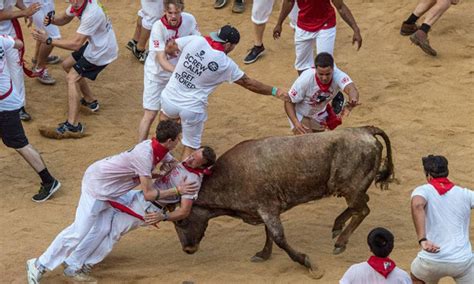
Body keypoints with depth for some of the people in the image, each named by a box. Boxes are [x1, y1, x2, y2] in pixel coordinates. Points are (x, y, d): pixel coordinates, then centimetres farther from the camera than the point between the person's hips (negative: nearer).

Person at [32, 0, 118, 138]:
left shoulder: (91, 14, -34)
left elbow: (76, 44, -33)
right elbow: (64, 19, 10)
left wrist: (48, 40, -32)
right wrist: (51, 20, -13)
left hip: (103, 51, -9)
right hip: (93, 44, 9)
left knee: (71, 78, -14)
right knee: (67, 65, 24)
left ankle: (73, 126, -19)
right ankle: (90, 101, 38)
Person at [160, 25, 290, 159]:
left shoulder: (195, 40, -10)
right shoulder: (226, 64, -12)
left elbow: (169, 48, 3)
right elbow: (248, 83, -2)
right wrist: (274, 91, 8)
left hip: (169, 98, 3)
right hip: (192, 109, -2)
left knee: (166, 114, 38)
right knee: (190, 146, 16)